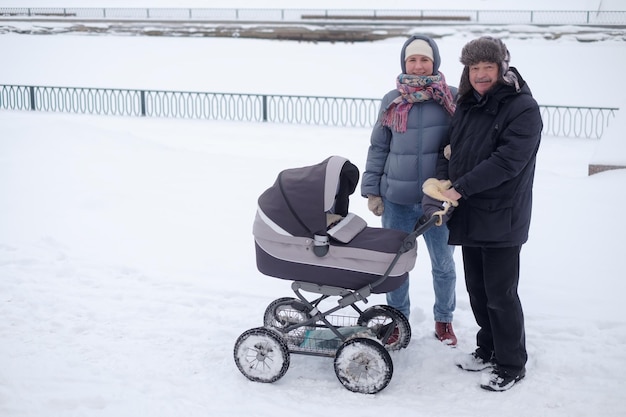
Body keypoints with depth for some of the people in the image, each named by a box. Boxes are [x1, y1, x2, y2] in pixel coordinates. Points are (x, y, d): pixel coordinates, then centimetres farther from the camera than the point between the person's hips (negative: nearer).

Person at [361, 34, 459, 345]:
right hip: (396, 200, 2)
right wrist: (371, 190, 4)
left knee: (443, 265, 11)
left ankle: (443, 320, 32)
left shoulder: (452, 99, -2)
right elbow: (378, 148, 7)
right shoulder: (391, 101, 4)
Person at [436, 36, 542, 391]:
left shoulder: (523, 108, -13)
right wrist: (443, 187, -3)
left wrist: (462, 188, -20)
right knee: (477, 289, 17)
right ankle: (488, 349, 34)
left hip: (502, 219, -7)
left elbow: (507, 161, -22)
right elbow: (451, 149, 15)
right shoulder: (467, 105, 11)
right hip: (469, 216, 7)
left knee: (500, 294, 0)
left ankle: (511, 365, 15)